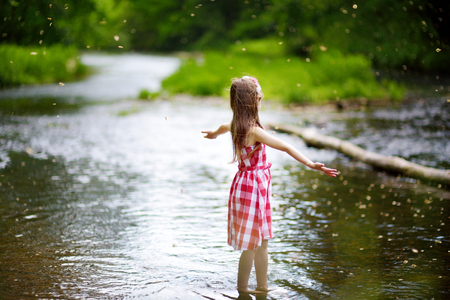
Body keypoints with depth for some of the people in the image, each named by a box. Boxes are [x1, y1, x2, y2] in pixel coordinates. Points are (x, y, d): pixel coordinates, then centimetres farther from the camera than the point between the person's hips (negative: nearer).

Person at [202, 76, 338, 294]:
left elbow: (225, 127, 31)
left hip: (245, 183, 9)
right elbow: (285, 147, -30)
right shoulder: (254, 130, -23)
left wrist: (214, 133, 54)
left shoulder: (236, 125, 5)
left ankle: (262, 286, 25)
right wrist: (310, 164, -36)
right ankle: (242, 289, 14)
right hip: (254, 187, -9)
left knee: (260, 242, 16)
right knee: (252, 244, 3)